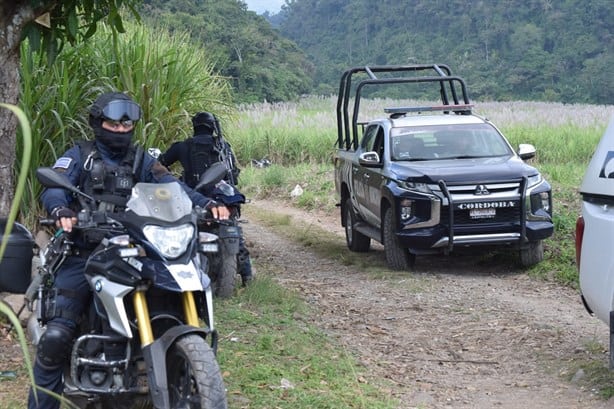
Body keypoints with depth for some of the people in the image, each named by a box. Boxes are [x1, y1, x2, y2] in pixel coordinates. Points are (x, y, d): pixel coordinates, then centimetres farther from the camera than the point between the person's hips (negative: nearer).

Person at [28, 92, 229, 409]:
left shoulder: (142, 160, 18)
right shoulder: (80, 155, 9)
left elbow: (171, 188, 4)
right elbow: (53, 188, -7)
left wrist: (207, 204, -15)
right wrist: (61, 211, -31)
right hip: (84, 255, -3)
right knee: (57, 335, -16)